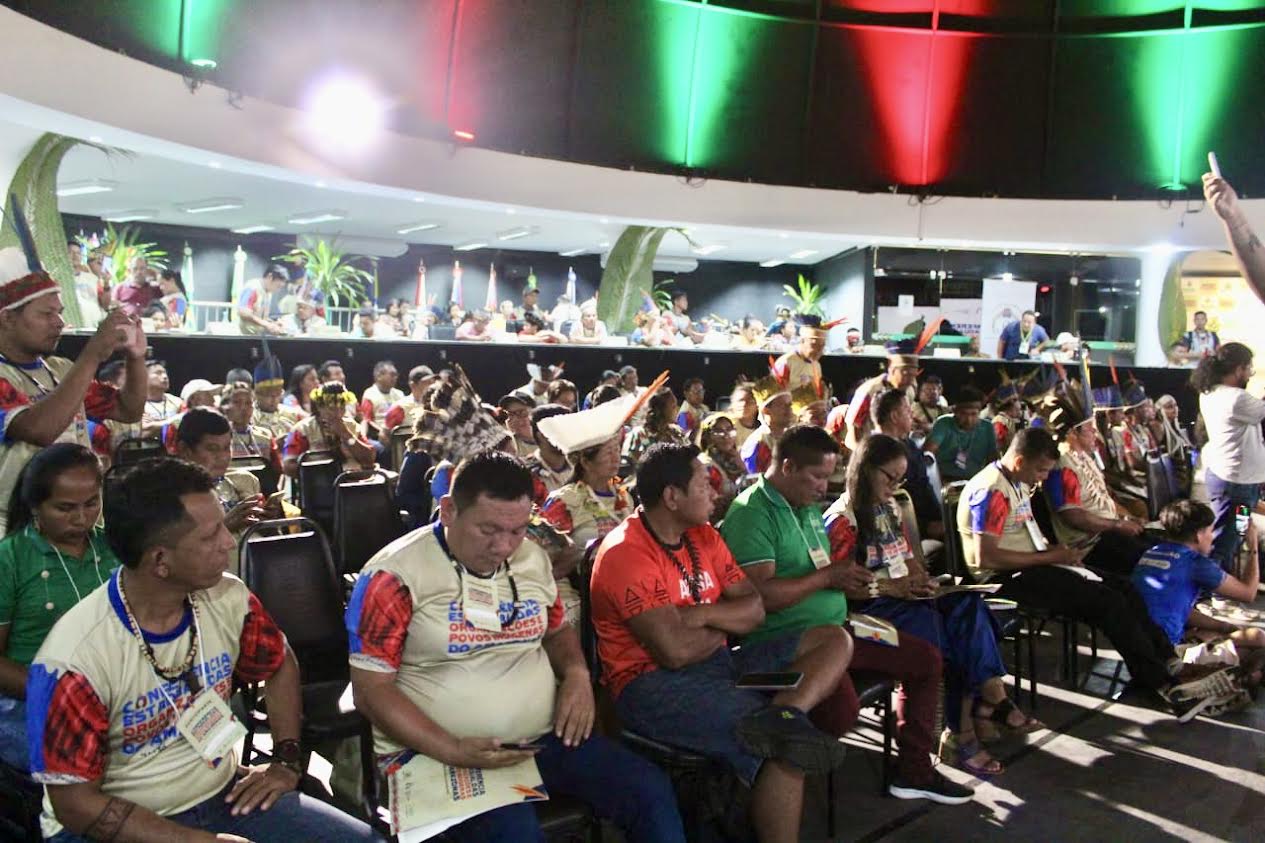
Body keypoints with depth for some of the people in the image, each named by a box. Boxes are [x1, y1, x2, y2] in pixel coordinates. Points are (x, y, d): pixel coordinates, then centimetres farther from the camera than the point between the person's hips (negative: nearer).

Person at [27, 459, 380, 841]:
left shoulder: (228, 599, -8)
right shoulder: (74, 658, -22)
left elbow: (280, 666, 13)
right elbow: (75, 801, -16)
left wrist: (287, 761, 3)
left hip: (222, 794, 5)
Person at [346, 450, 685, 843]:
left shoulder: (533, 558, 7)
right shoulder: (395, 574, -12)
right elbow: (371, 689, -11)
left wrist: (577, 673, 0)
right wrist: (453, 752, -21)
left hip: (544, 737, 6)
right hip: (434, 753, -5)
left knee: (651, 791, -9)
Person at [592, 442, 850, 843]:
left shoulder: (703, 535, 11)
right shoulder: (625, 555, -15)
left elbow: (754, 610, 8)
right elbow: (675, 650, -22)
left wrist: (703, 615, -12)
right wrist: (725, 625, -2)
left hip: (719, 662, 9)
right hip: (654, 684, -9)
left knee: (835, 639, -2)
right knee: (786, 749, -28)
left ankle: (782, 717, -28)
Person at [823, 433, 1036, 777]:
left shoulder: (892, 509, 20)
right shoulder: (842, 519, -7)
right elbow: (842, 584, -13)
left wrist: (919, 578, 2)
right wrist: (891, 587, -19)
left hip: (905, 597, 8)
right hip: (870, 608, -7)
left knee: (967, 604, -20)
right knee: (935, 625, -31)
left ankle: (993, 701, -28)